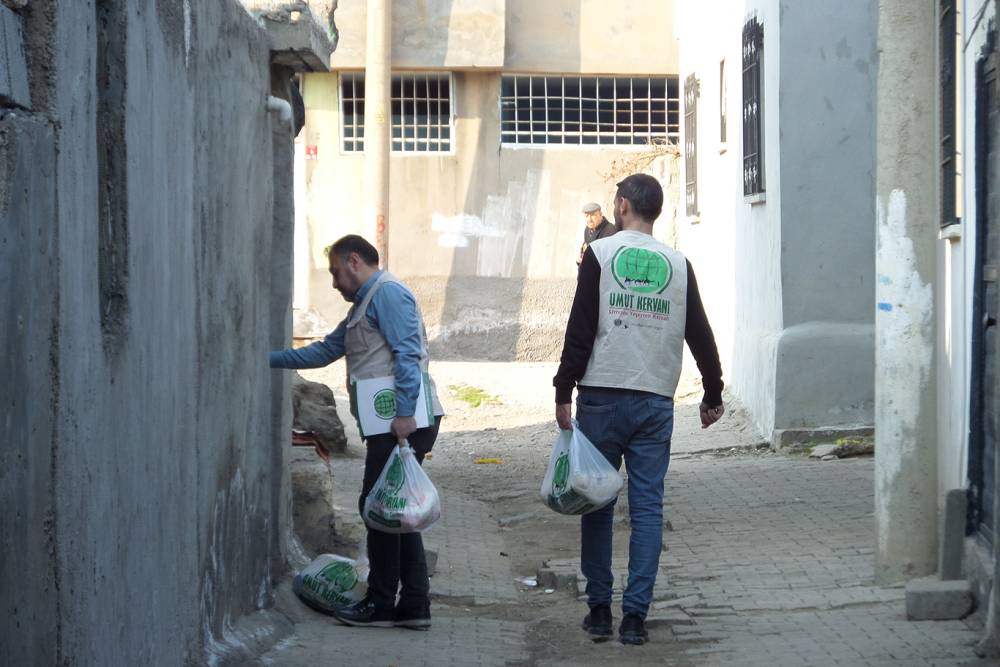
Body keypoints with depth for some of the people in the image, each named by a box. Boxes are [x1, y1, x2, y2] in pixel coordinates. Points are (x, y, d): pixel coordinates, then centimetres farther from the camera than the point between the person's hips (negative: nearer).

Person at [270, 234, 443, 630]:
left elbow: (407, 354, -18)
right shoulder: (363, 306, 26)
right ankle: (414, 604, 11)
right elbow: (325, 351, 32)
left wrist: (405, 414, -25)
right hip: (391, 423, 10)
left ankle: (381, 604, 1)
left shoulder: (387, 293, -7)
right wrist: (267, 360, 29)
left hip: (403, 422, -10)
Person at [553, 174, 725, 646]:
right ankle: (635, 615, -2)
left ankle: (599, 609, 10)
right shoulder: (677, 265, 7)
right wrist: (713, 396, 23)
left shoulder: (600, 255, -2)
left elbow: (580, 330, -6)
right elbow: (700, 335, 12)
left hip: (602, 398, -2)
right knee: (647, 508, 3)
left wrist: (563, 393, -2)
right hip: (656, 403, 2)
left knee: (597, 504, 8)